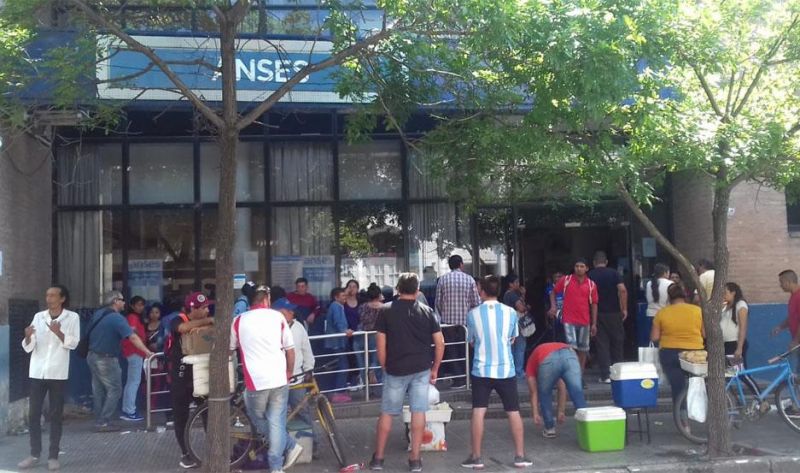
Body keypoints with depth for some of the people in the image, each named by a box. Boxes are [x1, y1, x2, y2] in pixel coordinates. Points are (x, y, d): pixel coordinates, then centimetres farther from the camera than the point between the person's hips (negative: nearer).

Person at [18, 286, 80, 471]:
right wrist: (28, 337, -17)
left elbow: (73, 343, -8)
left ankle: (53, 456, 9)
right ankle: (34, 454, 13)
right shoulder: (38, 316, 6)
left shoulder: (72, 317, -2)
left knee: (55, 415, 3)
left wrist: (59, 333, -23)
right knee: (34, 414, 4)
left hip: (58, 373, -3)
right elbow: (28, 348, 4)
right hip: (37, 372, 3)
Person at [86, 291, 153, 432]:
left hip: (93, 356, 9)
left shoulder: (98, 314, 7)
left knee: (98, 391, 13)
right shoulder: (117, 318, -18)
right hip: (106, 359, -9)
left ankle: (99, 422, 18)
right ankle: (103, 422, -5)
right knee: (114, 390, -2)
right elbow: (132, 337, -26)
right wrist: (147, 351, -29)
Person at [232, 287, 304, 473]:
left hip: (255, 381, -1)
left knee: (260, 421, 20)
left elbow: (229, 349, 19)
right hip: (279, 380, 1)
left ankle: (291, 446, 18)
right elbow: (290, 349, 4)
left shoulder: (239, 321, 4)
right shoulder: (278, 317, 3)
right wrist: (289, 372, 20)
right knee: (277, 424, 6)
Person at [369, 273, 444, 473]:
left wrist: (385, 368, 8)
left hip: (395, 369, -1)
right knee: (418, 411, 6)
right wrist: (435, 369, 9)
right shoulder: (427, 312, 1)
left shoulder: (386, 312, -3)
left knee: (387, 413, 10)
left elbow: (381, 345, -4)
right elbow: (440, 343, 0)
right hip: (421, 369, 1)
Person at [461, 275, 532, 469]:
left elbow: (472, 342, 6)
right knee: (514, 412, 9)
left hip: (481, 370, -1)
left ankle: (476, 457, 5)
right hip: (506, 370, 1)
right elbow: (512, 339, 10)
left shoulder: (473, 314, -6)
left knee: (478, 413, 2)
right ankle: (520, 456, 13)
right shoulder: (511, 312, -4)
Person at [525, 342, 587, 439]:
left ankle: (550, 429, 27)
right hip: (570, 354, 2)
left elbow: (534, 393, 32)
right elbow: (562, 388, 44)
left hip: (548, 360, -2)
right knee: (577, 393, 10)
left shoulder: (532, 362, 36)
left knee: (544, 394, 22)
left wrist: (536, 414, 37)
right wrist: (561, 411, 48)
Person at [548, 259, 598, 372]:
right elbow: (553, 292, 12)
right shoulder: (566, 280, -2)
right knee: (572, 347, -11)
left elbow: (594, 304, 5)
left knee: (583, 349, 11)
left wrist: (594, 324, 3)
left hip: (584, 321, 3)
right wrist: (553, 306, -3)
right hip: (569, 320, -3)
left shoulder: (591, 285, 2)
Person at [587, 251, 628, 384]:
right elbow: (622, 290, -13)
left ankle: (606, 375, -1)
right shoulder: (613, 273, -1)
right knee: (617, 342, 14)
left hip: (598, 314, 0)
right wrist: (624, 309, -6)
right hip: (614, 313, 0)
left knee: (602, 344, 3)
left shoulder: (590, 275, 1)